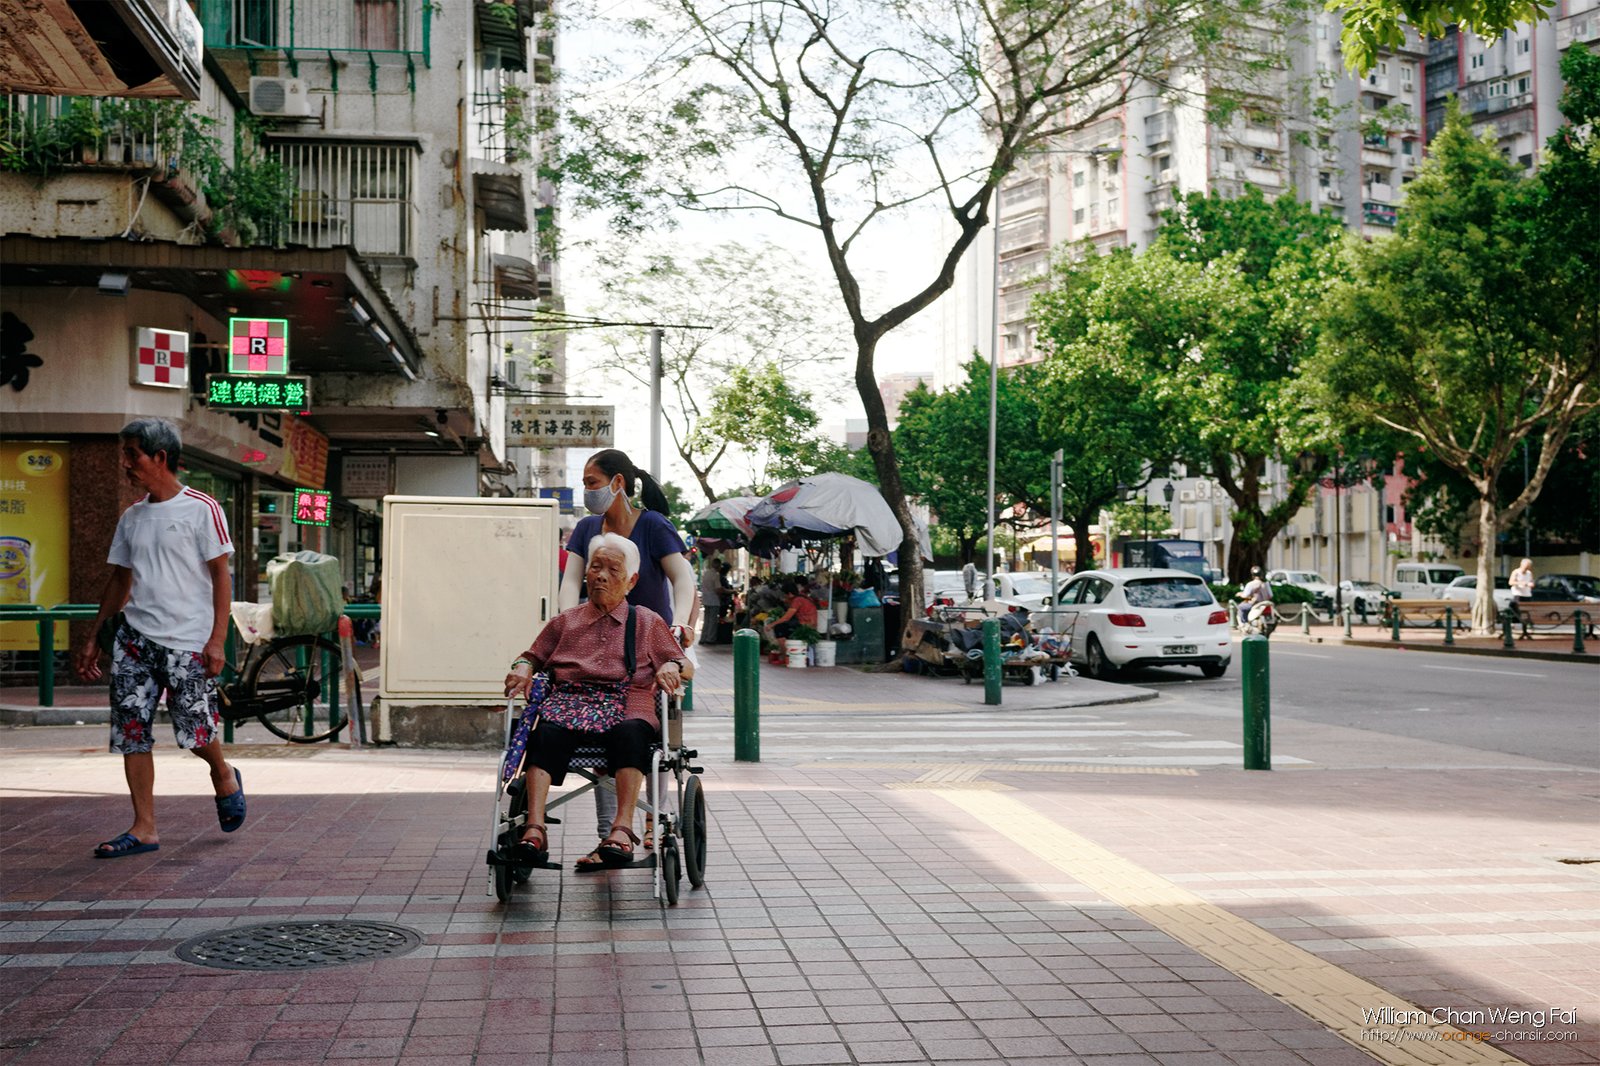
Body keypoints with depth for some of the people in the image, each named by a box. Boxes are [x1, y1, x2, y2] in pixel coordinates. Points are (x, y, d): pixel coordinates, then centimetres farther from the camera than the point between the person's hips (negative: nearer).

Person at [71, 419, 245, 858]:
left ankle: (224, 777, 26)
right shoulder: (131, 518, 13)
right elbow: (120, 581, 19)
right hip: (135, 636, 6)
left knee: (195, 730, -6)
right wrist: (91, 639, 16)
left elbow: (220, 576, -6)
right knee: (131, 731, 0)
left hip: (188, 640, -5)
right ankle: (144, 828, 8)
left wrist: (217, 639, -13)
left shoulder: (201, 509, -4)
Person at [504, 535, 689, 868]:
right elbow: (533, 656, 29)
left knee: (629, 733, -39)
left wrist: (672, 666, -5)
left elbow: (686, 666, 18)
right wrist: (522, 667, 5)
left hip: (627, 706, -1)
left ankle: (622, 829, -45)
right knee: (545, 732, -34)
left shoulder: (648, 622, 22)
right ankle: (535, 829, -44)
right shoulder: (565, 621, 27)